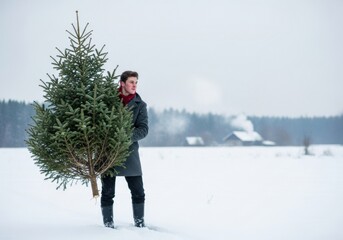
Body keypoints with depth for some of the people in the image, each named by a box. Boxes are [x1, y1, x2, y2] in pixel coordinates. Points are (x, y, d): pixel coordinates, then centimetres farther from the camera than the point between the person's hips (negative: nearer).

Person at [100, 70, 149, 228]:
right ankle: (108, 223, 15)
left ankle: (139, 222, 16)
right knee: (108, 191, 5)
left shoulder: (139, 105, 3)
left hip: (129, 151, 1)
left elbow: (143, 129, -5)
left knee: (138, 190, 3)